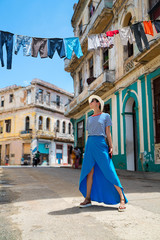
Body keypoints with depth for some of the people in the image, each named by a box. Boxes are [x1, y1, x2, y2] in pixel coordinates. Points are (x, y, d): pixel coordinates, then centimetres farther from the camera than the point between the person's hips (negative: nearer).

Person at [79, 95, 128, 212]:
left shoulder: (105, 116, 6)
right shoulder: (89, 118, 18)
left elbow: (108, 133, 3)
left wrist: (111, 146, -6)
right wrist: (87, 149, 15)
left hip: (100, 144, -5)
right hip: (90, 144, 5)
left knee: (109, 171, -7)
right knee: (89, 172, 4)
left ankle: (122, 198, 0)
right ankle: (88, 199, 12)